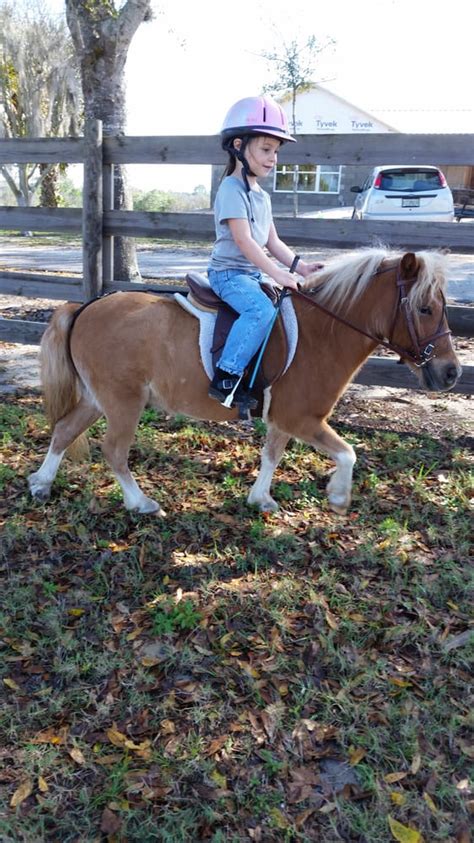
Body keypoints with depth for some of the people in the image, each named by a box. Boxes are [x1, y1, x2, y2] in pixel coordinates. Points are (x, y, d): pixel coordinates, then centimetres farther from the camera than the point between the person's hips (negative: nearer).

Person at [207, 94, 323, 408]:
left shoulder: (262, 195, 16)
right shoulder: (232, 189, -12)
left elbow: (273, 241, 16)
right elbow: (243, 240, -21)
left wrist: (299, 265, 1)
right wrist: (277, 273, -25)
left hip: (252, 274, 10)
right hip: (228, 272, -10)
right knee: (261, 309, -32)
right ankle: (225, 379, -31)